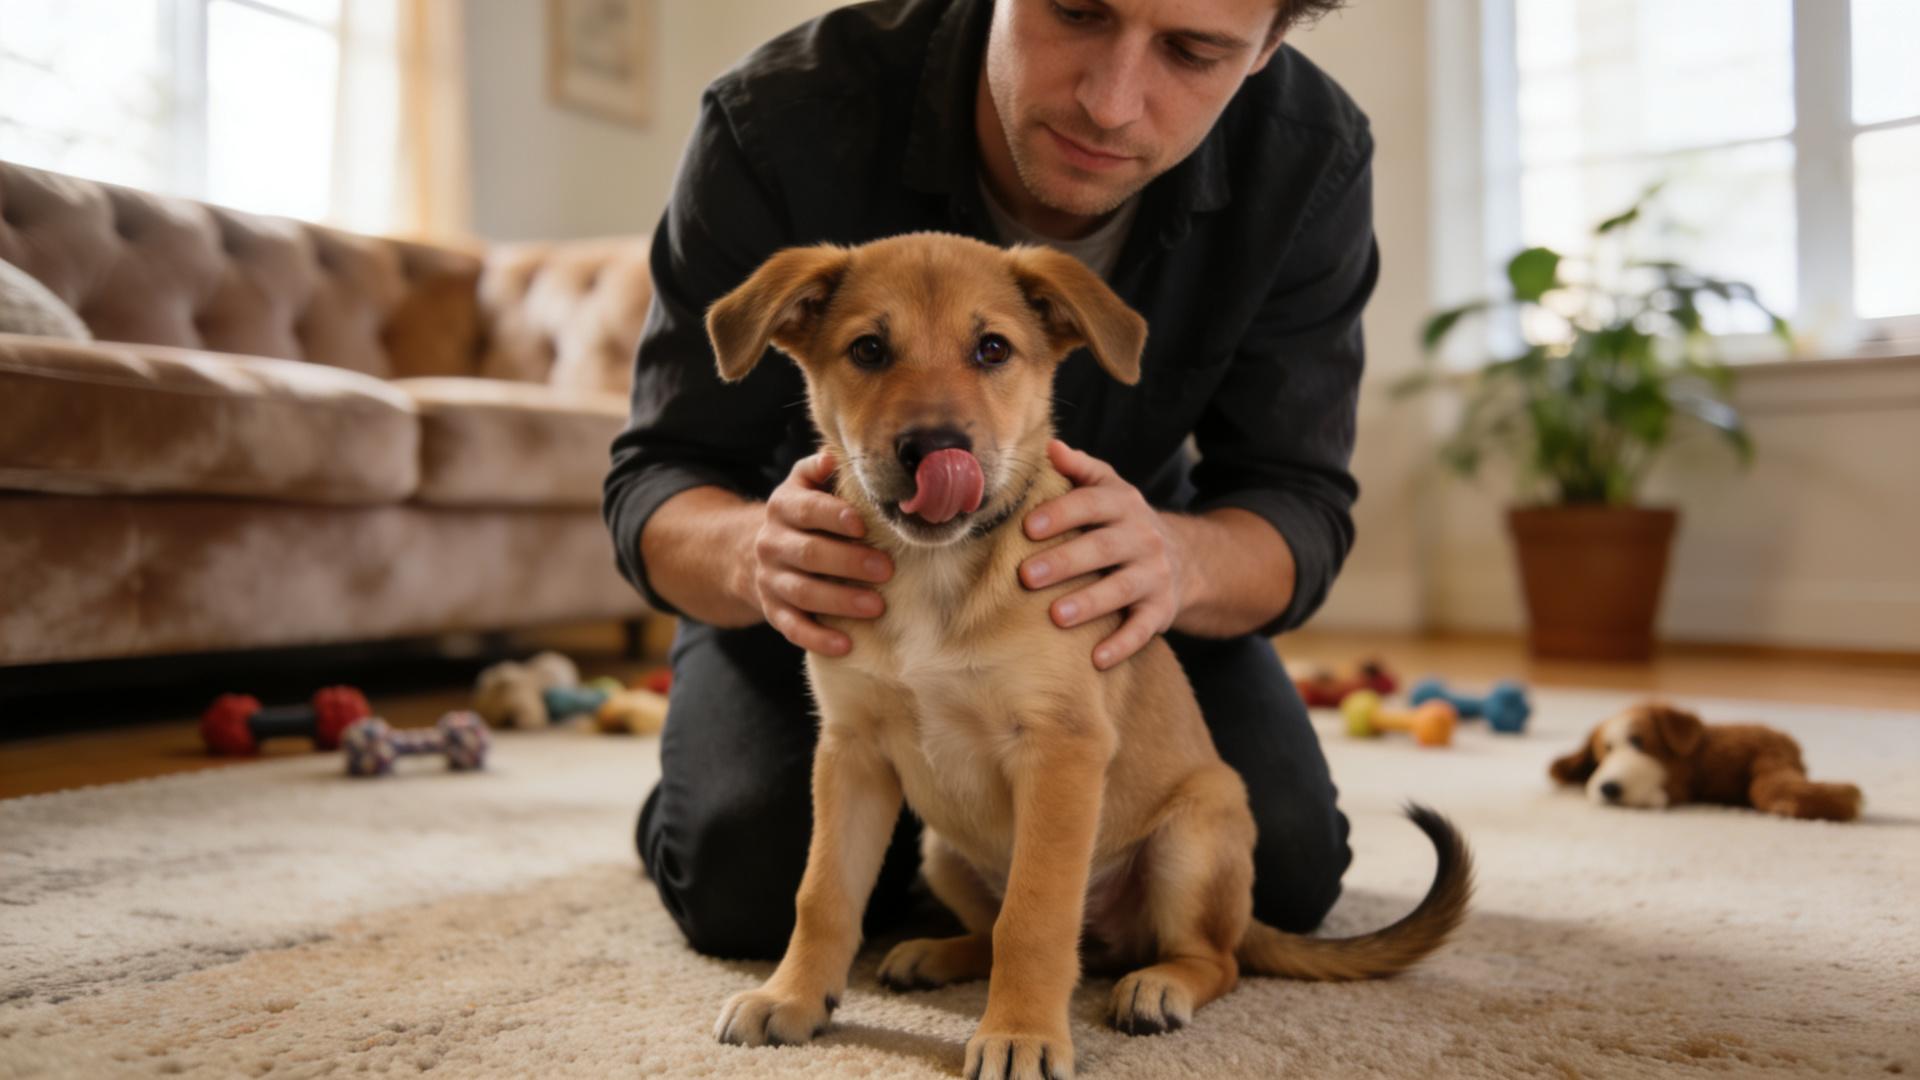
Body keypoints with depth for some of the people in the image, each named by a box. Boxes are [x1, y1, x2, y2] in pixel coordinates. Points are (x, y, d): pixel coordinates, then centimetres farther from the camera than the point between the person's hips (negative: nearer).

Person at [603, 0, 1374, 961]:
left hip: (1101, 566, 2)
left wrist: (1179, 557, -47)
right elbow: (657, 478, -24)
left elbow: (1299, 505, -21)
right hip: (839, 564, -1)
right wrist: (753, 552, -50)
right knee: (751, 883, -22)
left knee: (1280, 871, -13)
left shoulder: (1312, 156, -25)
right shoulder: (783, 121, -31)